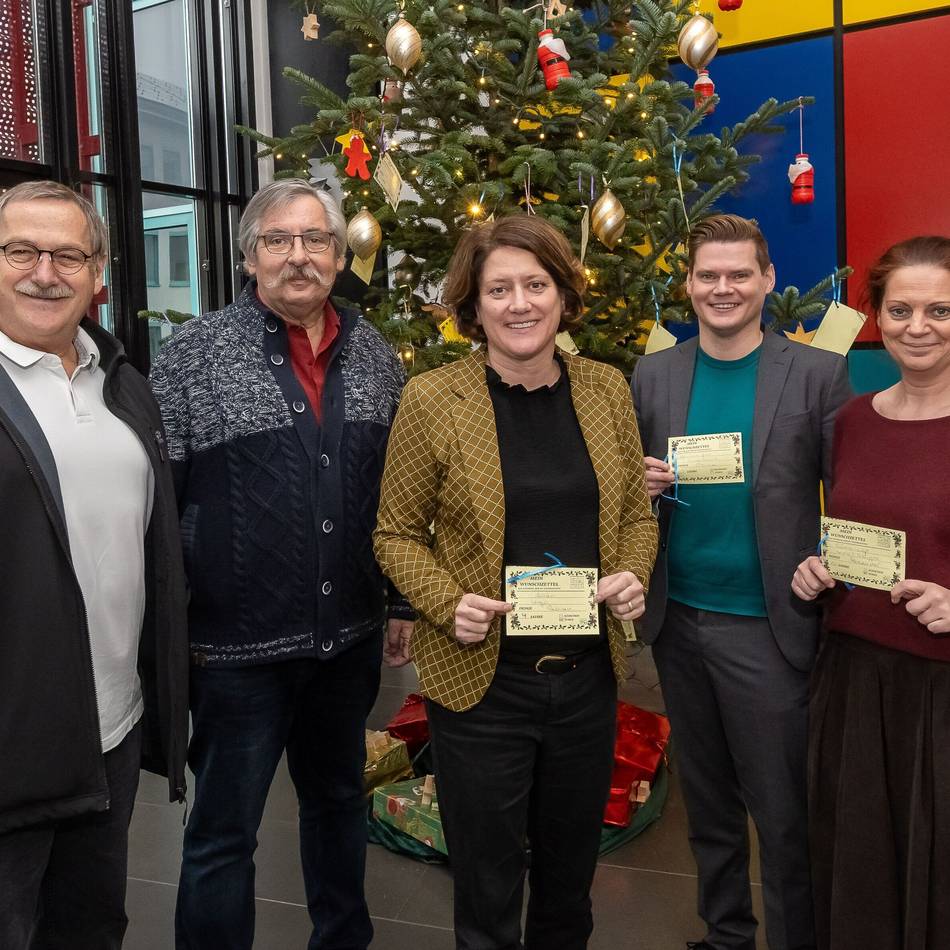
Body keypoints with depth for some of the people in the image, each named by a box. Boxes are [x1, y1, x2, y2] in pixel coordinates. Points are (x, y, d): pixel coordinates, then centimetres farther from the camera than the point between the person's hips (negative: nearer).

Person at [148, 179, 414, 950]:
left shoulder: (376, 357, 4)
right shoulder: (193, 356, -9)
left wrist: (403, 597, 10)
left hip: (351, 635, 5)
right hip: (237, 642, -4)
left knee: (340, 798, 23)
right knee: (224, 831, 10)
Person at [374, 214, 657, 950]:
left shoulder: (607, 389, 2)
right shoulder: (431, 400, -10)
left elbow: (636, 514, 11)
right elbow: (397, 534, -3)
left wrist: (632, 574, -8)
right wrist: (448, 603, -19)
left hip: (589, 675, 4)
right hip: (480, 680, -3)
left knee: (570, 875, 23)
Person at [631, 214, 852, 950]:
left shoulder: (819, 373, -5)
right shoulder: (653, 375, 4)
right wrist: (642, 483, -11)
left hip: (770, 625, -3)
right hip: (678, 619, 4)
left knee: (784, 815, 8)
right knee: (707, 803, 19)